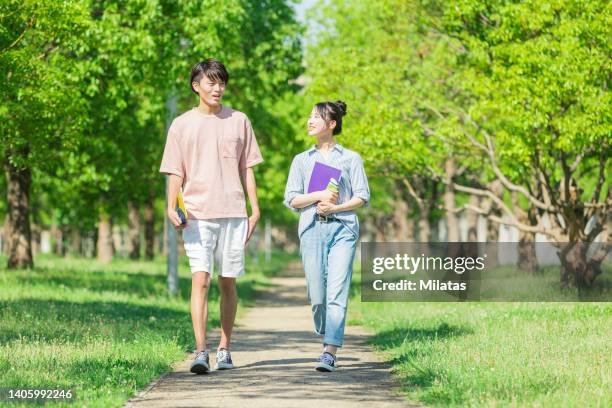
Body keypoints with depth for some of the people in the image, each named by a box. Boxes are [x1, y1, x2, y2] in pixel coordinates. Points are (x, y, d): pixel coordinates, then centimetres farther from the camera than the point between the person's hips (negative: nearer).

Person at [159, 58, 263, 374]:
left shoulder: (238, 121, 11)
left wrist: (255, 209, 7)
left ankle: (224, 349, 16)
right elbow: (175, 173, 5)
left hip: (233, 213, 2)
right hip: (197, 214, -2)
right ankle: (200, 352, -19)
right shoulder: (181, 125, 7)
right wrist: (171, 208, -10)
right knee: (200, 279, -13)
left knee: (228, 283, 6)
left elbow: (247, 169, 13)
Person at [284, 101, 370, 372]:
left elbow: (362, 197, 5)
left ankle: (329, 353, -18)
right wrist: (319, 196, -8)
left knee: (337, 293, -13)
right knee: (316, 296, -2)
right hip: (312, 229, 2)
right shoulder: (302, 160, 17)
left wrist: (334, 208, -11)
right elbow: (291, 200, 9)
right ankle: (325, 337, 23)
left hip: (343, 228, -2)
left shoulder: (351, 158, 10)